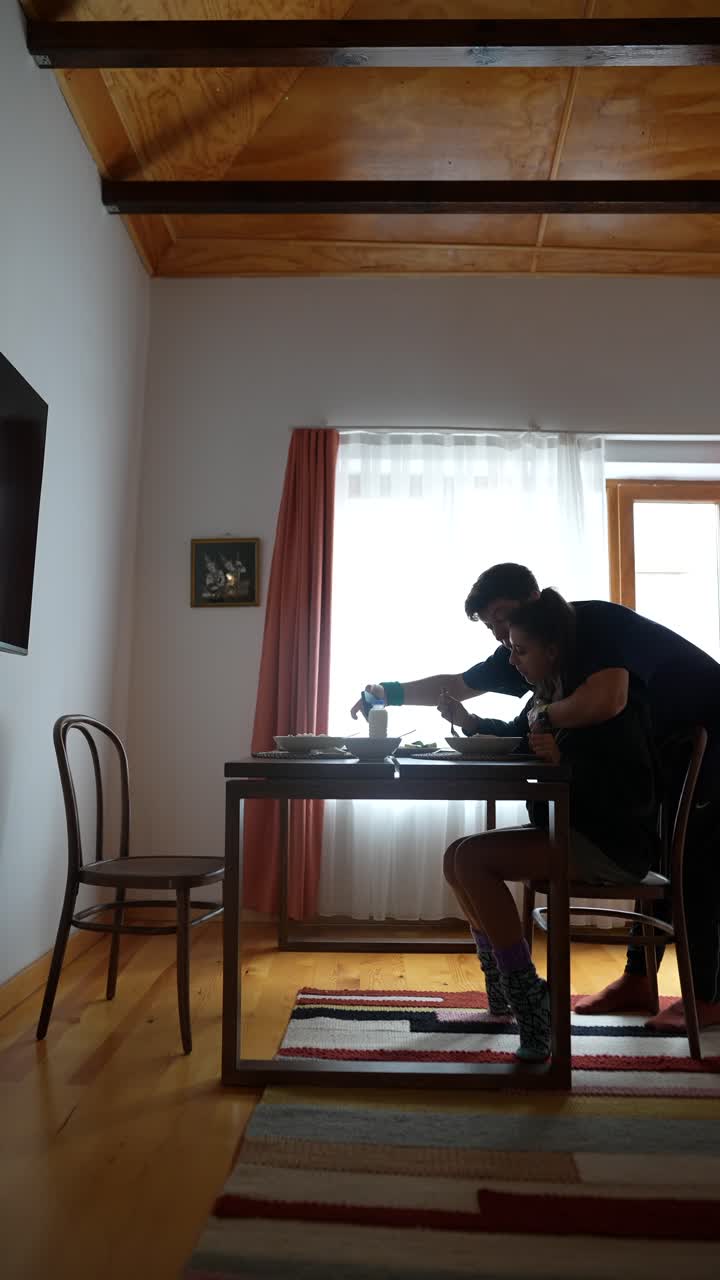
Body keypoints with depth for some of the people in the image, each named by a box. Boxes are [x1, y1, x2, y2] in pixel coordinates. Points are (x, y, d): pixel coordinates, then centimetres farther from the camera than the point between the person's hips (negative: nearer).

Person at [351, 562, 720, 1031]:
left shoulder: (595, 623, -31)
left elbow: (607, 700, -50)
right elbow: (457, 684, 1)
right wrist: (392, 692, -13)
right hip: (664, 744, 8)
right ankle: (638, 979, 14)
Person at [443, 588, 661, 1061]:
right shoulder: (548, 695, 6)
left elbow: (635, 794, -24)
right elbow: (517, 734, 28)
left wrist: (565, 760, -33)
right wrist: (473, 723, 11)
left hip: (612, 844, -9)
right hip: (565, 832, 9)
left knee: (472, 858, -22)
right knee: (457, 857, 3)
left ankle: (529, 1001, -13)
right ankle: (503, 984, 16)